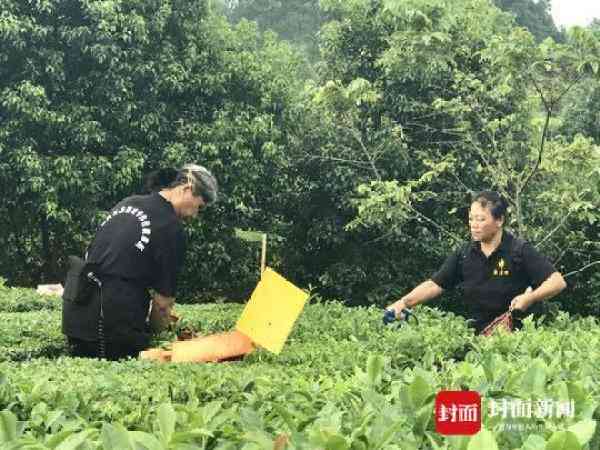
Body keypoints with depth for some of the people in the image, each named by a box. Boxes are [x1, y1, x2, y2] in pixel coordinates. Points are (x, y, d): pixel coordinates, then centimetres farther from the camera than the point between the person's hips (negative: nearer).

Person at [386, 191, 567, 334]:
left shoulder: (520, 251, -8)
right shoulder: (463, 254, 4)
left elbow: (558, 282, -10)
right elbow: (434, 285, 4)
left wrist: (530, 298, -26)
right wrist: (404, 302, -10)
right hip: (478, 333, 4)